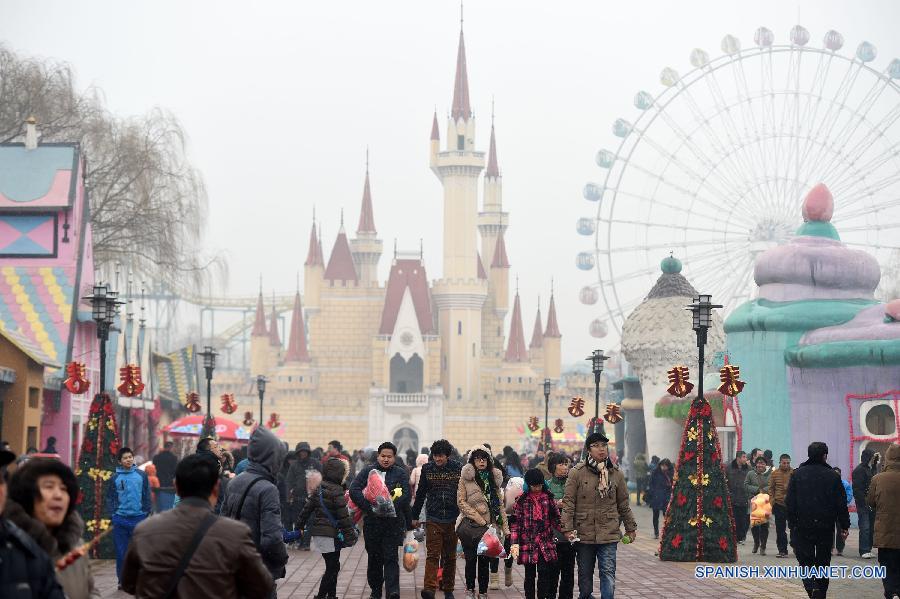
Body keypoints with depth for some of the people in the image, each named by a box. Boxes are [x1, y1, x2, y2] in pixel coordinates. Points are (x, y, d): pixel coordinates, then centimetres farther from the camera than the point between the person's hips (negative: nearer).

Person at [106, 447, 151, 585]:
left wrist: (147, 512, 1)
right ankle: (122, 580, 11)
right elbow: (110, 498, 6)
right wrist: (113, 512, -4)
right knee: (121, 551, 4)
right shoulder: (114, 478, 3)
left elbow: (147, 495, 6)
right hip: (120, 519, 0)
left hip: (139, 517, 0)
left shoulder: (142, 475, 4)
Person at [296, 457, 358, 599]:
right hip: (330, 534, -8)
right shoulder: (336, 491, -14)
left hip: (318, 532, 8)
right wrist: (349, 534, -10)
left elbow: (307, 508, 14)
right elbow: (343, 515, -14)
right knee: (333, 568, -1)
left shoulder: (319, 488, 10)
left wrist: (300, 525, 22)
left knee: (333, 567, 16)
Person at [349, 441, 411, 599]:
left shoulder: (400, 473, 5)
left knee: (391, 557, -8)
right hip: (372, 521, 2)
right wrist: (370, 507, -17)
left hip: (393, 522, -2)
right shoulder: (368, 471, 6)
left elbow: (406, 495, -7)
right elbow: (354, 490, -6)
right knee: (374, 558, 11)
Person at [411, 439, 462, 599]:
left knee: (450, 557, 10)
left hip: (453, 520, 1)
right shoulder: (427, 469, 3)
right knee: (432, 555, -10)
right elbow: (420, 494, 11)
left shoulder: (458, 469, 0)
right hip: (433, 520, 0)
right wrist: (415, 516, 12)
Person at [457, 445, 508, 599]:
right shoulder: (466, 477, -1)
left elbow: (500, 504, 13)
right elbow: (461, 502, -6)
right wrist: (479, 519, -11)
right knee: (471, 558, -3)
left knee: (485, 560, 3)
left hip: (489, 525, 3)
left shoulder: (494, 477, 12)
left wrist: (504, 526, 6)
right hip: (470, 524, -3)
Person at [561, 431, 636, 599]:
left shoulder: (615, 474, 6)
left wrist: (630, 528, 19)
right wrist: (568, 528, -9)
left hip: (609, 534, 1)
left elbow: (623, 504, 15)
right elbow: (568, 502, -3)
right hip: (584, 533, -1)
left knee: (608, 573, -8)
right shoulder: (577, 473, -2)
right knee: (585, 574, 11)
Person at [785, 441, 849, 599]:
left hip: (802, 526, -1)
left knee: (805, 560, 3)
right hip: (826, 527, 1)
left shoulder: (797, 474, -1)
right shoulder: (833, 476, -2)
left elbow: (790, 502, -2)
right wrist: (844, 526, 7)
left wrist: (792, 524, 4)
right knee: (823, 561, 14)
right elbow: (841, 503, 0)